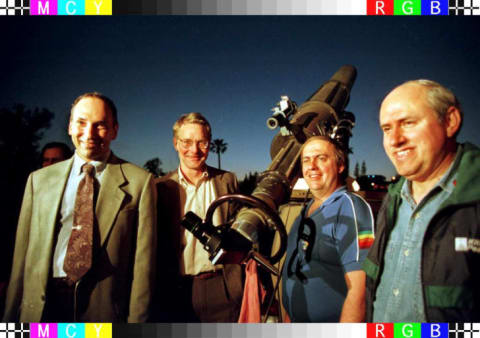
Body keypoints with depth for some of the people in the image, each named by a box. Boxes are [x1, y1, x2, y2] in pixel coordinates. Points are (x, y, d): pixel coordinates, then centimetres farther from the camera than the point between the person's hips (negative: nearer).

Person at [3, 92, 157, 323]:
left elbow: (143, 259, -7)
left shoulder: (139, 182, -6)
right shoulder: (39, 179, 5)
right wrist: (11, 316, 4)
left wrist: (136, 319, -8)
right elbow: (23, 254, 6)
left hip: (105, 310, -2)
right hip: (40, 307, 3)